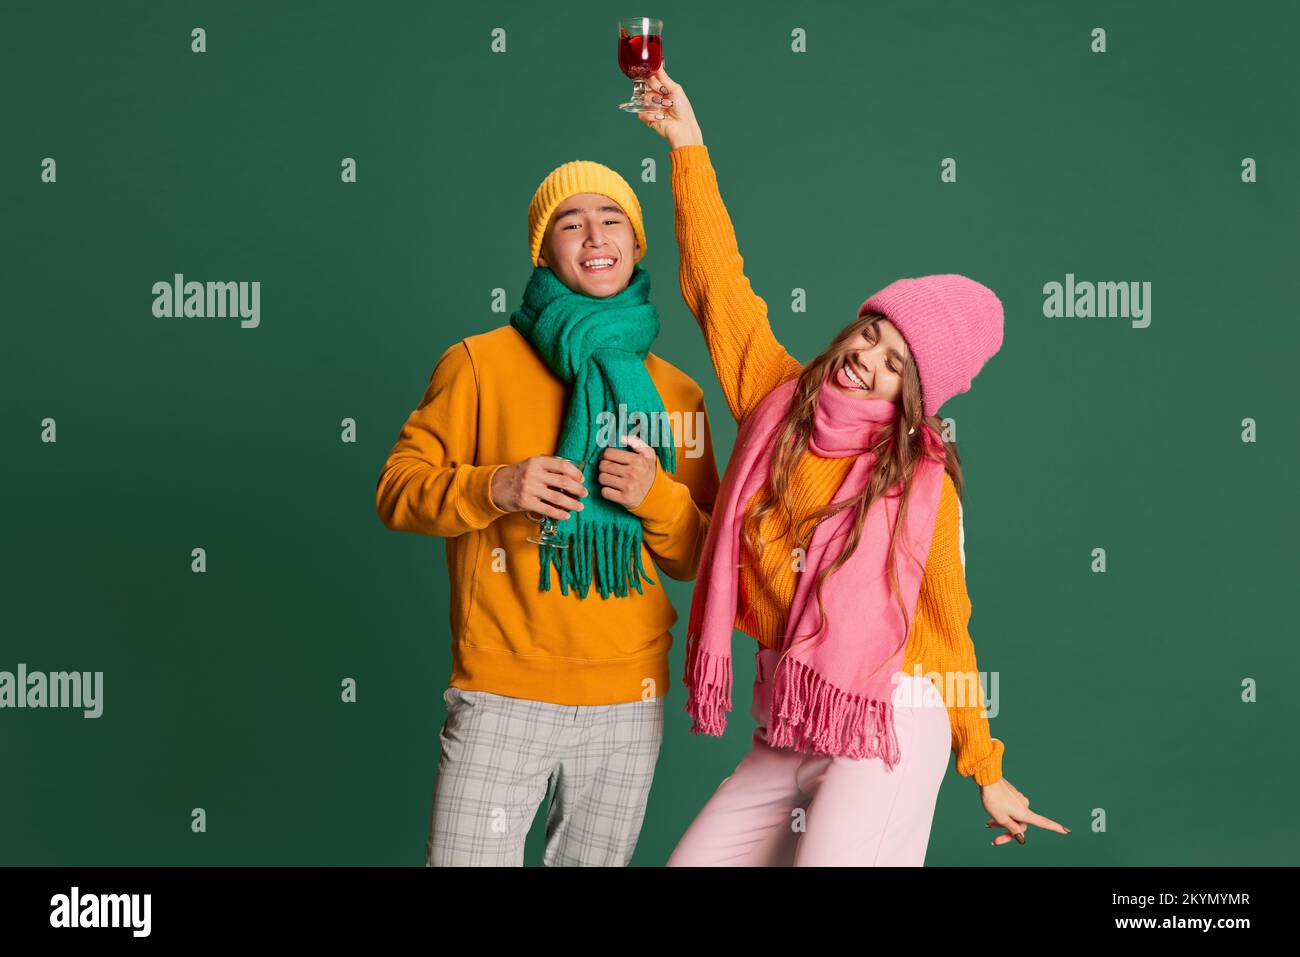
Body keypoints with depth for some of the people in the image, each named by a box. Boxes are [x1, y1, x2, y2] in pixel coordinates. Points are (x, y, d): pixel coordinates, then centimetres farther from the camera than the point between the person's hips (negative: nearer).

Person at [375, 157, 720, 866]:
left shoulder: (677, 393, 8)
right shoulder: (481, 363, 0)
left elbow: (698, 558, 11)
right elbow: (397, 490, -1)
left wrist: (659, 498, -10)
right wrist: (495, 487, -19)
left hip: (629, 703, 3)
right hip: (503, 696, -3)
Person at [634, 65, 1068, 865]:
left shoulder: (923, 480, -9)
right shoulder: (777, 398, 1)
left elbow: (946, 628, 0)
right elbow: (718, 282, 3)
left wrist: (986, 770, 7)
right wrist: (689, 145, 1)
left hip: (886, 733, -5)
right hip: (787, 731, 5)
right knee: (692, 862, 4)